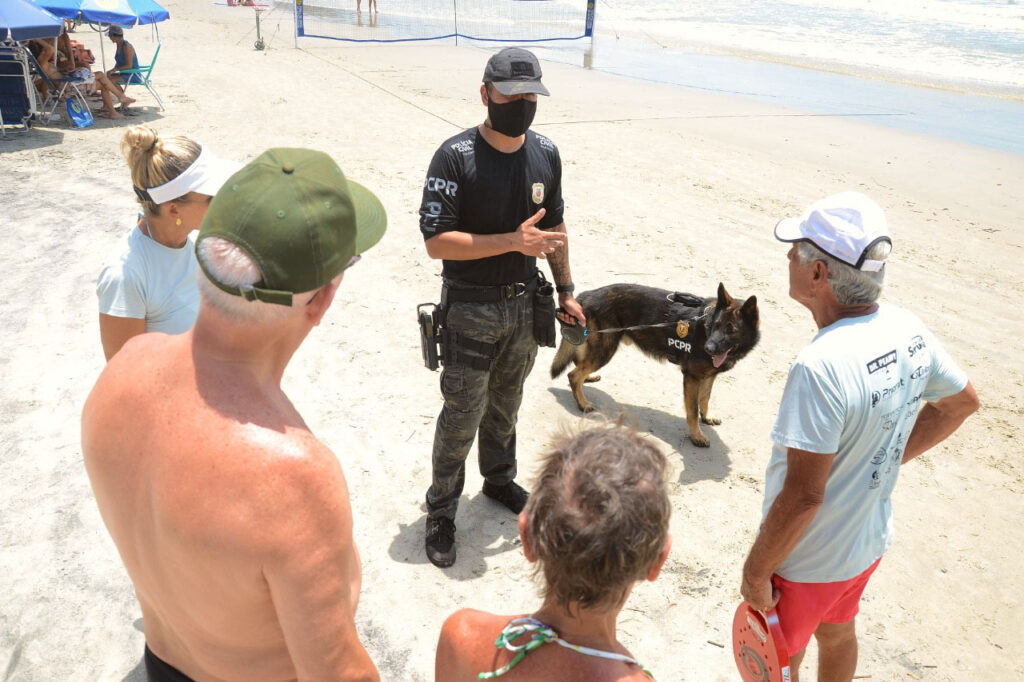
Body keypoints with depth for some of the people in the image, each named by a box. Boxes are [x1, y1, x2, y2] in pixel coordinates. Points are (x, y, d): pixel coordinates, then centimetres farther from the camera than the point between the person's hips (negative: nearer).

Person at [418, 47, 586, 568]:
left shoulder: (545, 153, 2)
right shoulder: (456, 157, -17)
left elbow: (555, 226, 14)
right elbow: (436, 241, -21)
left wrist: (565, 290, 14)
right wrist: (514, 241, -26)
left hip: (525, 304, 5)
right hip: (470, 311, -5)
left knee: (506, 404, 21)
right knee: (462, 416, 2)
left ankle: (499, 480, 44)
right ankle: (440, 512, 21)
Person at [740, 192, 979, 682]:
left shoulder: (820, 368, -36)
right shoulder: (908, 330, -10)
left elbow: (802, 495, -32)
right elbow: (961, 403, 9)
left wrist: (756, 572, -18)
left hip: (806, 560, -7)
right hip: (869, 540, 7)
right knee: (837, 632, 31)